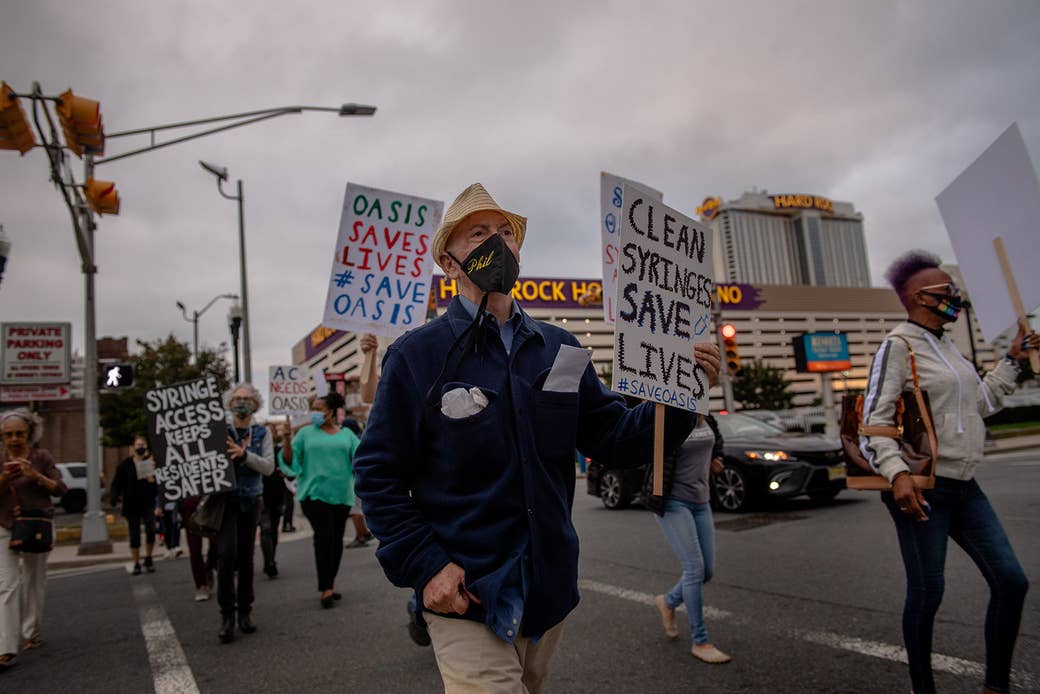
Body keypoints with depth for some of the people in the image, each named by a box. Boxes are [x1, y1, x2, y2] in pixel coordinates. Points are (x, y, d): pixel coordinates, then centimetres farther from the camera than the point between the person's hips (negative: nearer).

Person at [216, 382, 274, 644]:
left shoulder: (262, 433, 5)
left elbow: (269, 466, -6)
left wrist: (244, 455, -20)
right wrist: (228, 454, -21)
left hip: (251, 501, 2)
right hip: (225, 498, -2)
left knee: (246, 557, 7)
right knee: (226, 554, -15)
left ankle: (245, 612, 19)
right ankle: (227, 615, -5)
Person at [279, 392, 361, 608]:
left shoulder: (346, 434, 10)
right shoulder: (306, 433, 6)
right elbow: (289, 461, 1)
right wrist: (287, 442, -14)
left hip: (341, 494, 3)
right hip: (315, 493, -2)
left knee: (337, 539, 9)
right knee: (324, 537, -13)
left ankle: (330, 583, 24)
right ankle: (325, 589, -8)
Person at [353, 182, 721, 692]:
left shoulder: (559, 349, 4)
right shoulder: (417, 355, -8)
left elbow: (615, 439, 3)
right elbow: (378, 474, -7)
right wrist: (424, 566, -16)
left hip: (549, 592, 5)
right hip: (465, 595, -5)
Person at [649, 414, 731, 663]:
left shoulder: (707, 421, 7)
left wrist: (716, 460, 12)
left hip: (700, 502, 7)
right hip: (673, 502, -7)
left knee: (707, 571, 7)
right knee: (695, 568, -10)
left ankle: (668, 602, 34)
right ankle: (700, 642, 2)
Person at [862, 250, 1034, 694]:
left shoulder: (945, 345, 17)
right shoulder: (898, 345, -10)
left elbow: (980, 403, 25)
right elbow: (874, 421, -17)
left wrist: (1013, 359, 21)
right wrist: (898, 474, -29)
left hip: (963, 486, 9)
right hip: (920, 489, -9)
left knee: (1011, 581, 6)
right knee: (927, 592, 0)